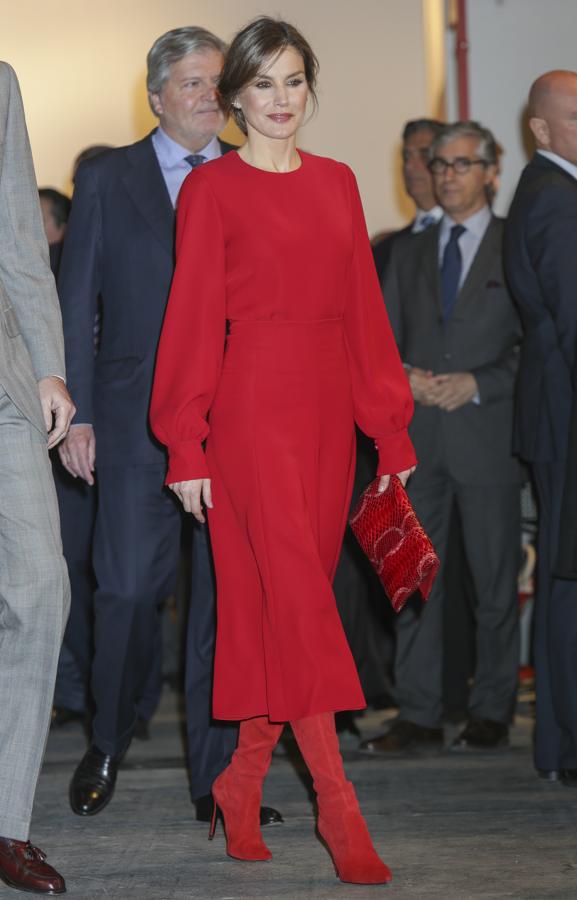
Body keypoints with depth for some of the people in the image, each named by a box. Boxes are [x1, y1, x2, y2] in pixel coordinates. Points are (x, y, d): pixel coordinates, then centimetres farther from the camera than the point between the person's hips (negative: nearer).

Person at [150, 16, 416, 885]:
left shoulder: (337, 182, 14)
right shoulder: (212, 188, 0)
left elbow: (363, 305, 13)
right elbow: (193, 317, -2)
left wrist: (391, 428, 10)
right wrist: (186, 446, -7)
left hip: (327, 400, 5)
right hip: (252, 398, -5)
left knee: (281, 597, 7)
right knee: (296, 589, -11)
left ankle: (241, 781, 19)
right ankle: (337, 803, -12)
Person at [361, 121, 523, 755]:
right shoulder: (409, 254, 16)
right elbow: (385, 340, 16)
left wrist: (475, 384, -14)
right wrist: (403, 376, -5)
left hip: (487, 434, -4)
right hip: (418, 437, 4)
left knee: (494, 581, 2)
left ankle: (492, 712, 12)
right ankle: (418, 714, 9)